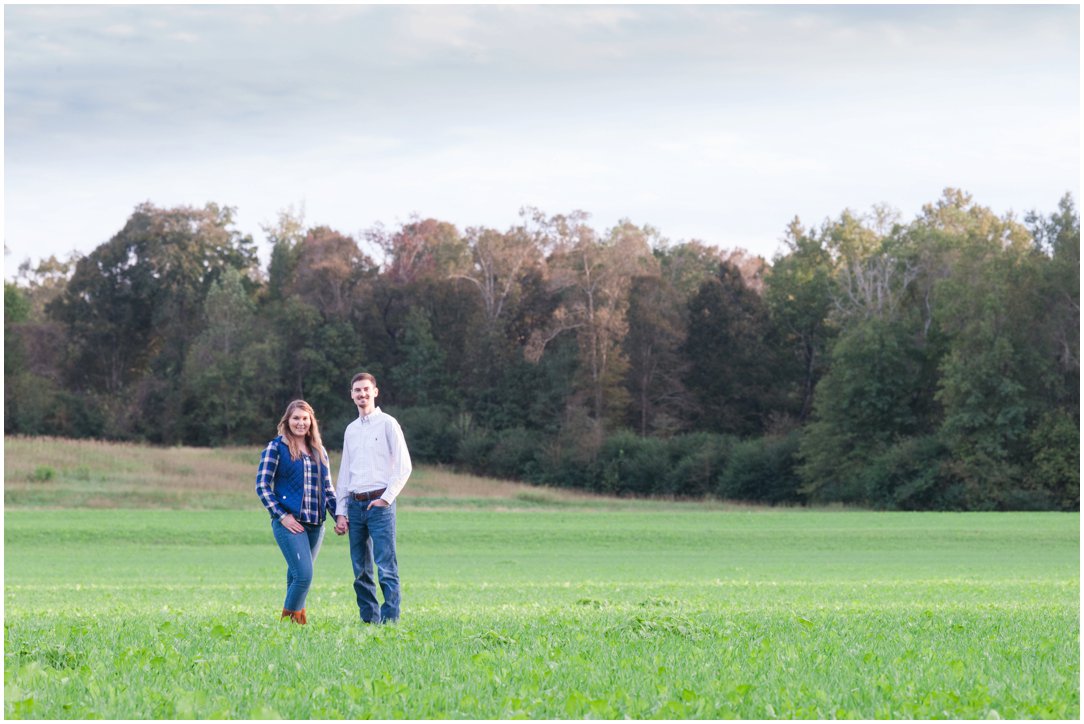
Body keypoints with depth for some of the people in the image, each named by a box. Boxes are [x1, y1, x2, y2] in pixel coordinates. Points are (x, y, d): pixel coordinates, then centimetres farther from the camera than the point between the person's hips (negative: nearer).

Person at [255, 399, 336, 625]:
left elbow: (328, 488, 21)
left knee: (297, 576, 9)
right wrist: (282, 516, -11)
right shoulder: (276, 448, -1)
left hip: (315, 524, 5)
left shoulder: (319, 451, 16)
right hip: (289, 522, -5)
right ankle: (289, 620, -6)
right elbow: (262, 485, -4)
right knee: (304, 574, -16)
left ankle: (294, 621, 15)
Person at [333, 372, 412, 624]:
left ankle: (390, 619, -12)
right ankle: (369, 619, 9)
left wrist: (386, 499, -10)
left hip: (379, 502, -6)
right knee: (361, 570, 5)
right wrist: (340, 512, 12)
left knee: (386, 566, -11)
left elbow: (404, 466, -4)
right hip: (355, 505, 6)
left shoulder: (387, 424, 1)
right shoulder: (351, 430, 18)